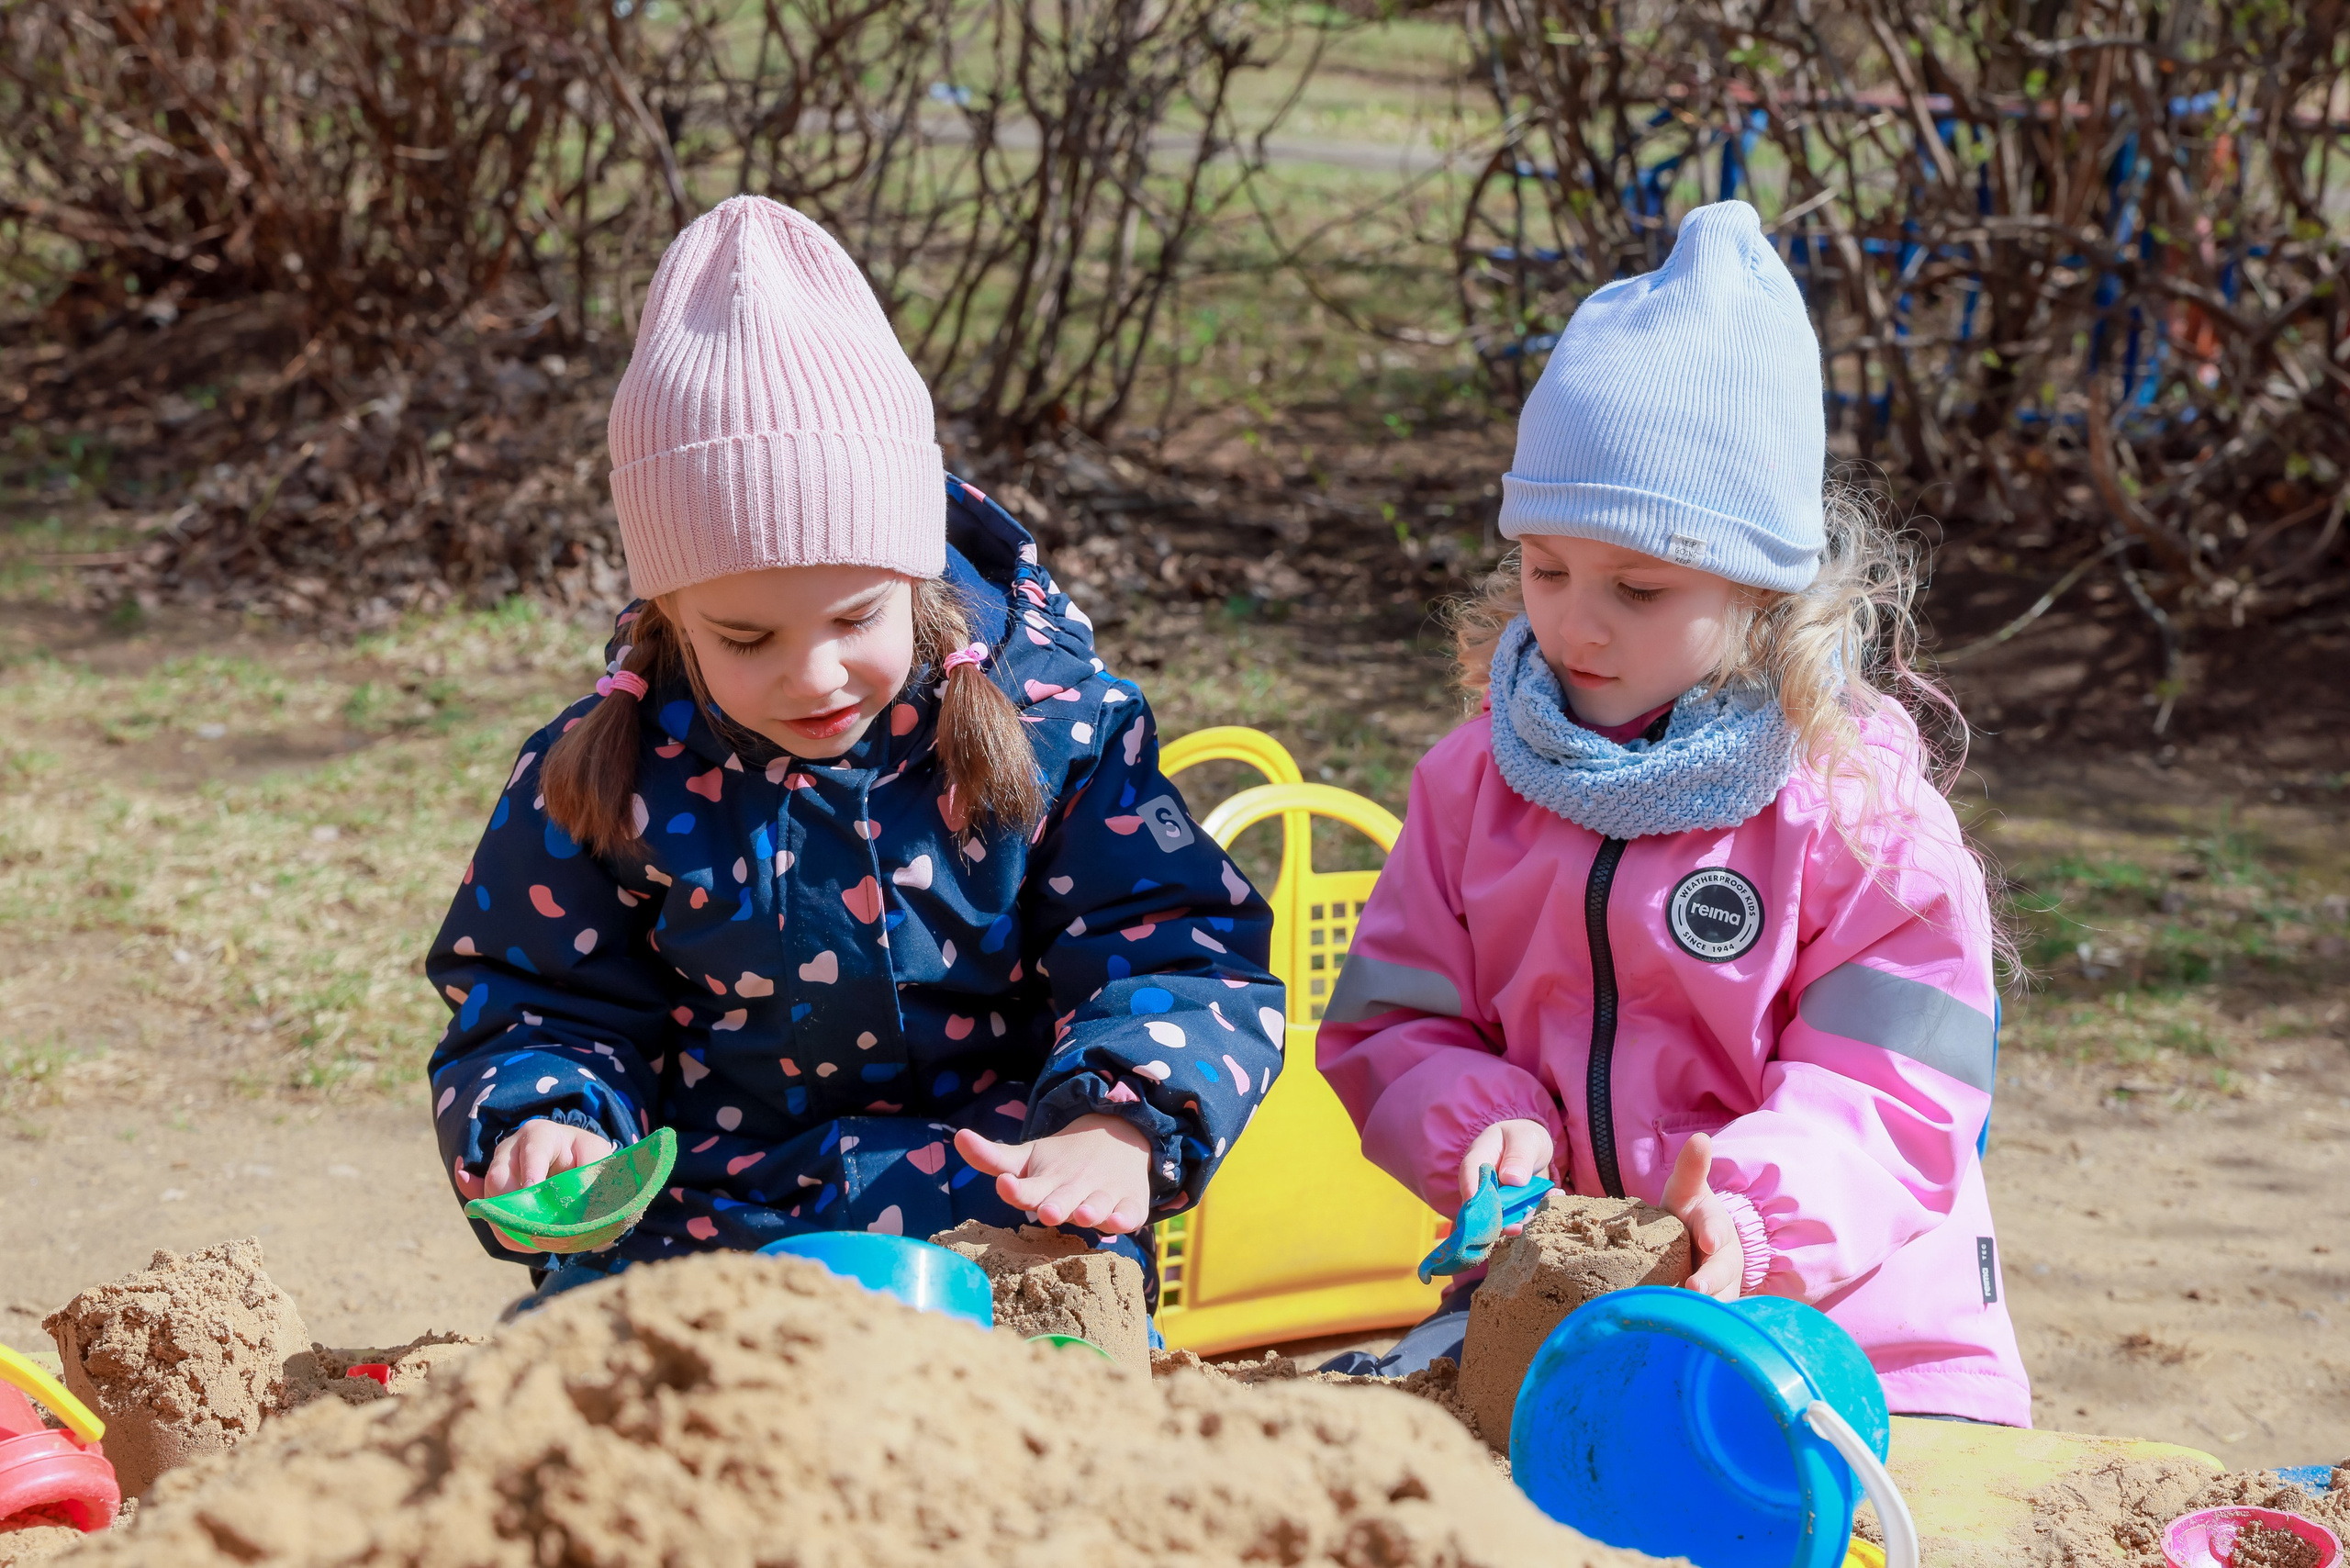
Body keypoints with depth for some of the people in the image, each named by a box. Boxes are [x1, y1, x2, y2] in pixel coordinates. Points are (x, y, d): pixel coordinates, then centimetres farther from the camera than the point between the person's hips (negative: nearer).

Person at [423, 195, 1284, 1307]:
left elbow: (1175, 950, -4)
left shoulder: (1050, 717, -4)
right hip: (713, 1219, 1)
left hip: (998, 1201, 0)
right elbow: (544, 1008, 8)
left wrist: (1118, 1128, -24)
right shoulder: (599, 782, -1)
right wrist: (539, 1125, -16)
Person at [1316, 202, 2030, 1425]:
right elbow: (1392, 1024, 12)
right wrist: (1478, 1130, -11)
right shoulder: (1478, 780, 10)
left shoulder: (1860, 799, -3)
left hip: (1839, 1317, -2)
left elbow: (1890, 1094, -7)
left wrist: (1761, 1206, -27)